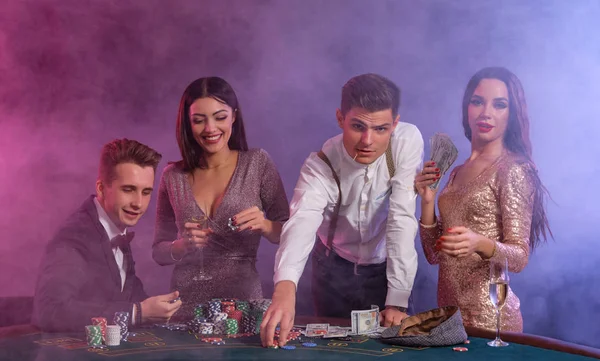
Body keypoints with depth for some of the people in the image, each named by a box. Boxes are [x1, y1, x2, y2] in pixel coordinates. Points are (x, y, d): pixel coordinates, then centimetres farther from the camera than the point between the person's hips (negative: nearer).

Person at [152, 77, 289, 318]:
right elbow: (159, 252, 12)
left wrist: (264, 225, -15)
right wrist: (183, 245, -8)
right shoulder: (173, 176, 7)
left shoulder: (257, 163, 2)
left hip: (242, 300, -2)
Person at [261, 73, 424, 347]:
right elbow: (301, 224, -45)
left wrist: (397, 301, -30)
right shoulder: (320, 166, -27)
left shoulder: (408, 141, -25)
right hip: (334, 268, 0)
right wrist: (285, 287, -65)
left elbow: (403, 219, -27)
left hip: (386, 268, 0)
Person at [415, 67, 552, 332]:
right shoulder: (457, 172, 11)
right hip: (448, 309, 6)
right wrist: (427, 201, -2)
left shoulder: (512, 169, -9)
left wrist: (480, 243, -32)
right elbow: (434, 255, 11)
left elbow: (520, 258, -14)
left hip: (488, 317, -6)